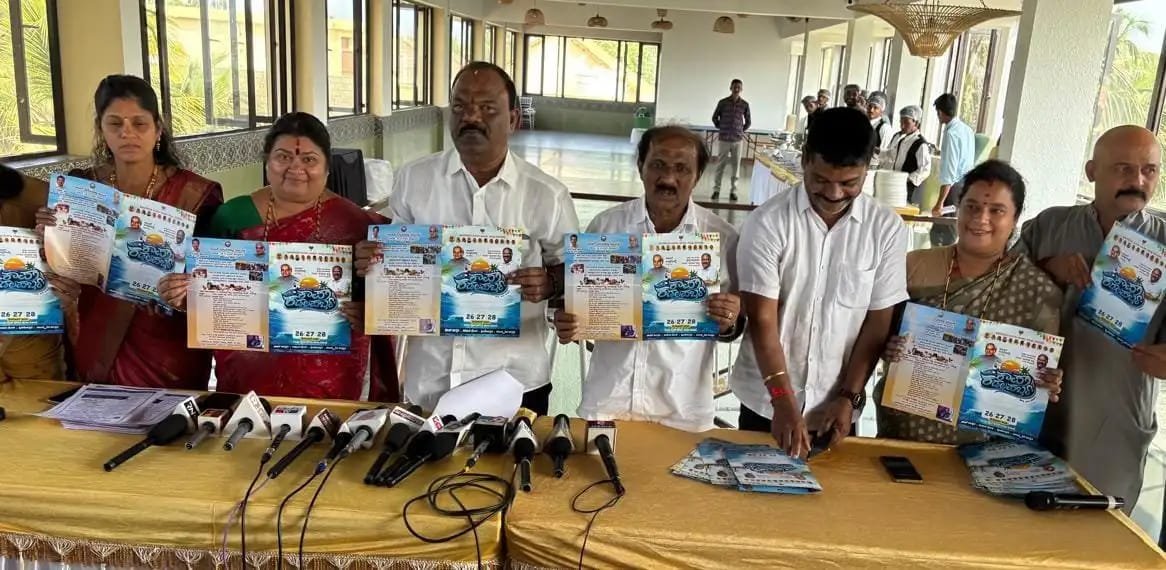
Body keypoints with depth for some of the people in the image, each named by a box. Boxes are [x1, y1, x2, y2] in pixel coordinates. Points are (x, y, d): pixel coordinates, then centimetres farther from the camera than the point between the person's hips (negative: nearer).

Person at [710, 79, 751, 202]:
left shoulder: (745, 104, 2)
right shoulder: (723, 102, -2)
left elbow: (748, 121, 14)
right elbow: (715, 117, 10)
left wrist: (742, 131, 7)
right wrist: (721, 128, 7)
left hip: (738, 139, 1)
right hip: (723, 139, -1)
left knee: (735, 165, 3)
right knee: (720, 165, 2)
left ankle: (733, 191, 11)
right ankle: (716, 189, 10)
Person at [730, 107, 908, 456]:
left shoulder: (887, 229, -6)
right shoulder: (768, 223, -12)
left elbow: (878, 323, -2)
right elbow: (762, 321, -14)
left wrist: (848, 397, -7)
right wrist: (783, 402, -22)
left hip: (837, 406, 1)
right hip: (766, 402, -1)